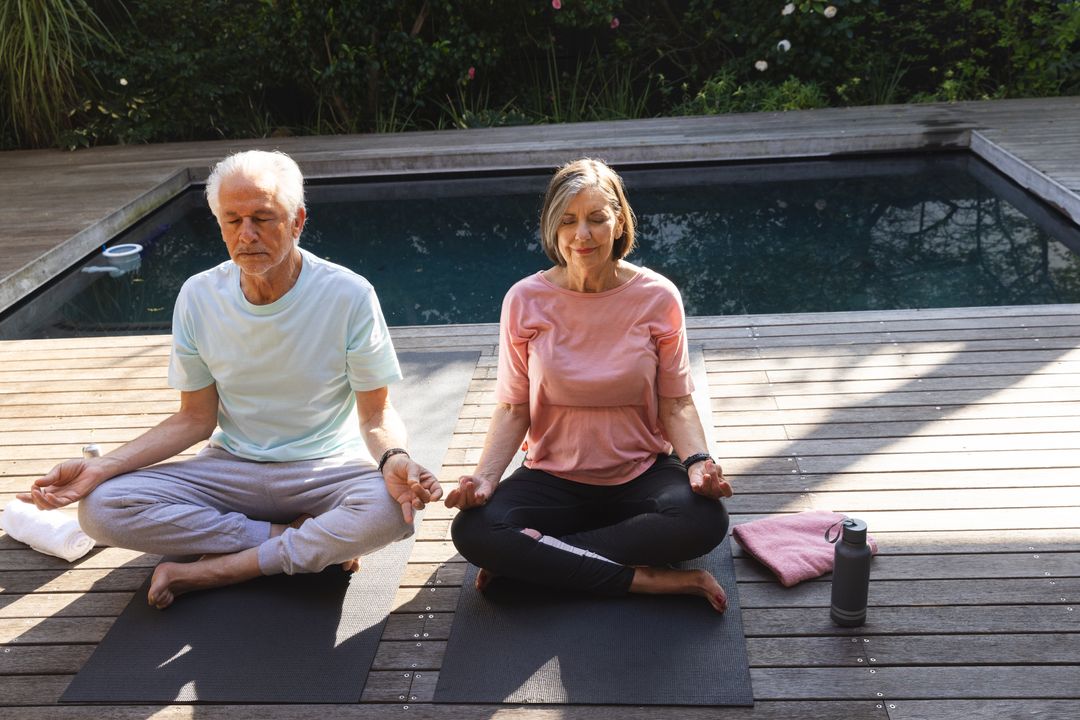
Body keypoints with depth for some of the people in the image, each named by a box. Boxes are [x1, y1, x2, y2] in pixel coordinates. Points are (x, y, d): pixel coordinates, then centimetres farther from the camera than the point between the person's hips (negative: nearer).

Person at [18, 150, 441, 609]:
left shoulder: (349, 296, -14)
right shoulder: (198, 297, -5)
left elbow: (376, 415, -8)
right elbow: (196, 419, 3)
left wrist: (394, 457, -32)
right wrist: (102, 467, -10)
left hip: (326, 469, -2)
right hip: (232, 469, 3)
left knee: (394, 507, -36)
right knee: (100, 509, -21)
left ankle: (205, 572, -20)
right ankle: (301, 541, -15)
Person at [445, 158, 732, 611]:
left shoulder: (657, 297, -7)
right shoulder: (525, 300, -6)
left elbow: (675, 405, -2)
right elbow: (514, 408, -2)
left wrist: (697, 462, -22)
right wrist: (485, 477, -19)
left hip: (642, 474, 0)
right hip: (553, 477, 0)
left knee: (705, 520, -31)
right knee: (472, 530, -27)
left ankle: (535, 560, -18)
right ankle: (653, 580, -23)